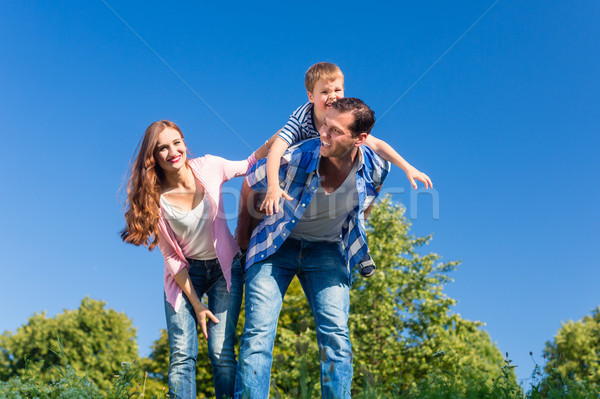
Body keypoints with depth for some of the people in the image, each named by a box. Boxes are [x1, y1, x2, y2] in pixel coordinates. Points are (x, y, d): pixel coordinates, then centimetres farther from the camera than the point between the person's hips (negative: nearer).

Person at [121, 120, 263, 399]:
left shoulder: (209, 167, -12)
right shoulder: (154, 199, -14)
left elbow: (249, 165, 8)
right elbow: (171, 256, -8)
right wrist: (196, 305, -9)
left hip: (224, 267, 1)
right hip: (184, 274, 0)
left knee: (221, 352, -10)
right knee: (181, 355, -10)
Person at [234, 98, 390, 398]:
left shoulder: (375, 169, -17)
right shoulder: (293, 160, -25)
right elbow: (250, 184, -3)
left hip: (327, 249, 2)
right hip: (277, 246, -1)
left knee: (335, 332, -13)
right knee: (258, 332, -13)